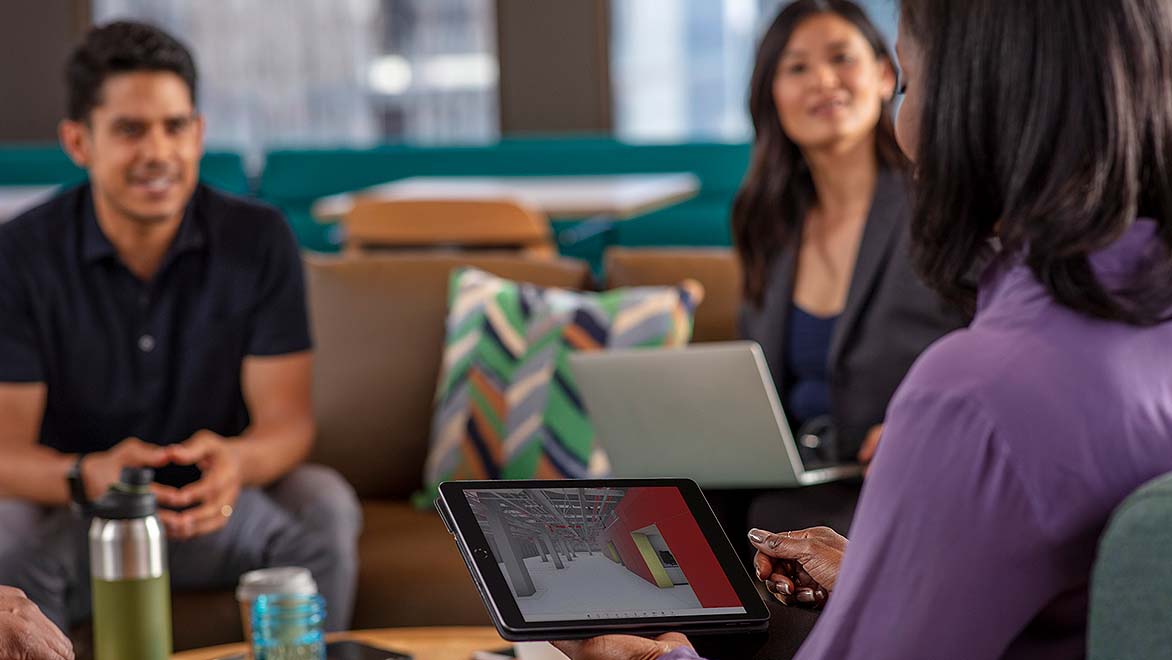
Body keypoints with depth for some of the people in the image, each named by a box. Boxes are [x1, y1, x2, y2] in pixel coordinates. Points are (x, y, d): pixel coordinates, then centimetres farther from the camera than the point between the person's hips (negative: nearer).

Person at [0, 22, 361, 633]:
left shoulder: (258, 240, -8)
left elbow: (287, 421, -12)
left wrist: (235, 461, -38)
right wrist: (90, 476, -41)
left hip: (213, 510, 2)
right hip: (70, 513, -2)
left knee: (322, 506, -27)